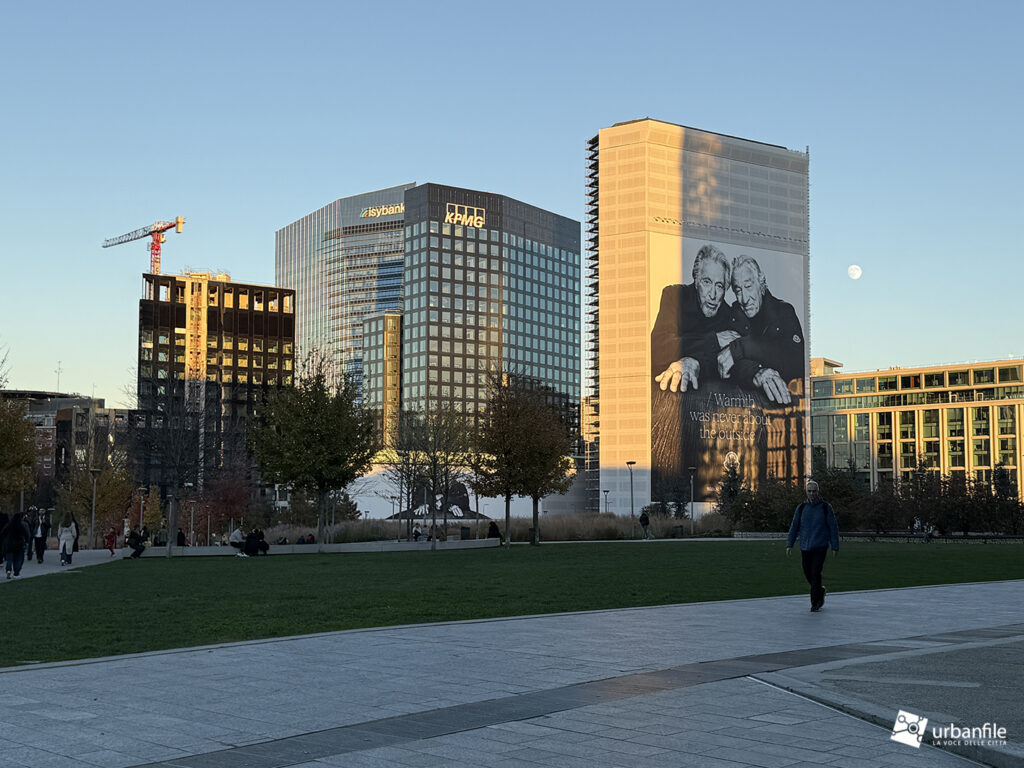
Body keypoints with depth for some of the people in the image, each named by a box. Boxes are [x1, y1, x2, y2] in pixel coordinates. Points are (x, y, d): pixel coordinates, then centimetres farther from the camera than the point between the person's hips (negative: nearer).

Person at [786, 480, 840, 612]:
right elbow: (794, 527, 9)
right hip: (805, 547, 4)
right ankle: (820, 591, 34)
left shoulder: (826, 507, 0)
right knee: (808, 574, 7)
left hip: (820, 546, -4)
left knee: (815, 573, -12)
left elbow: (833, 527, 2)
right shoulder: (801, 508, 8)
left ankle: (815, 603, -4)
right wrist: (789, 544, 1)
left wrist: (835, 546, -2)